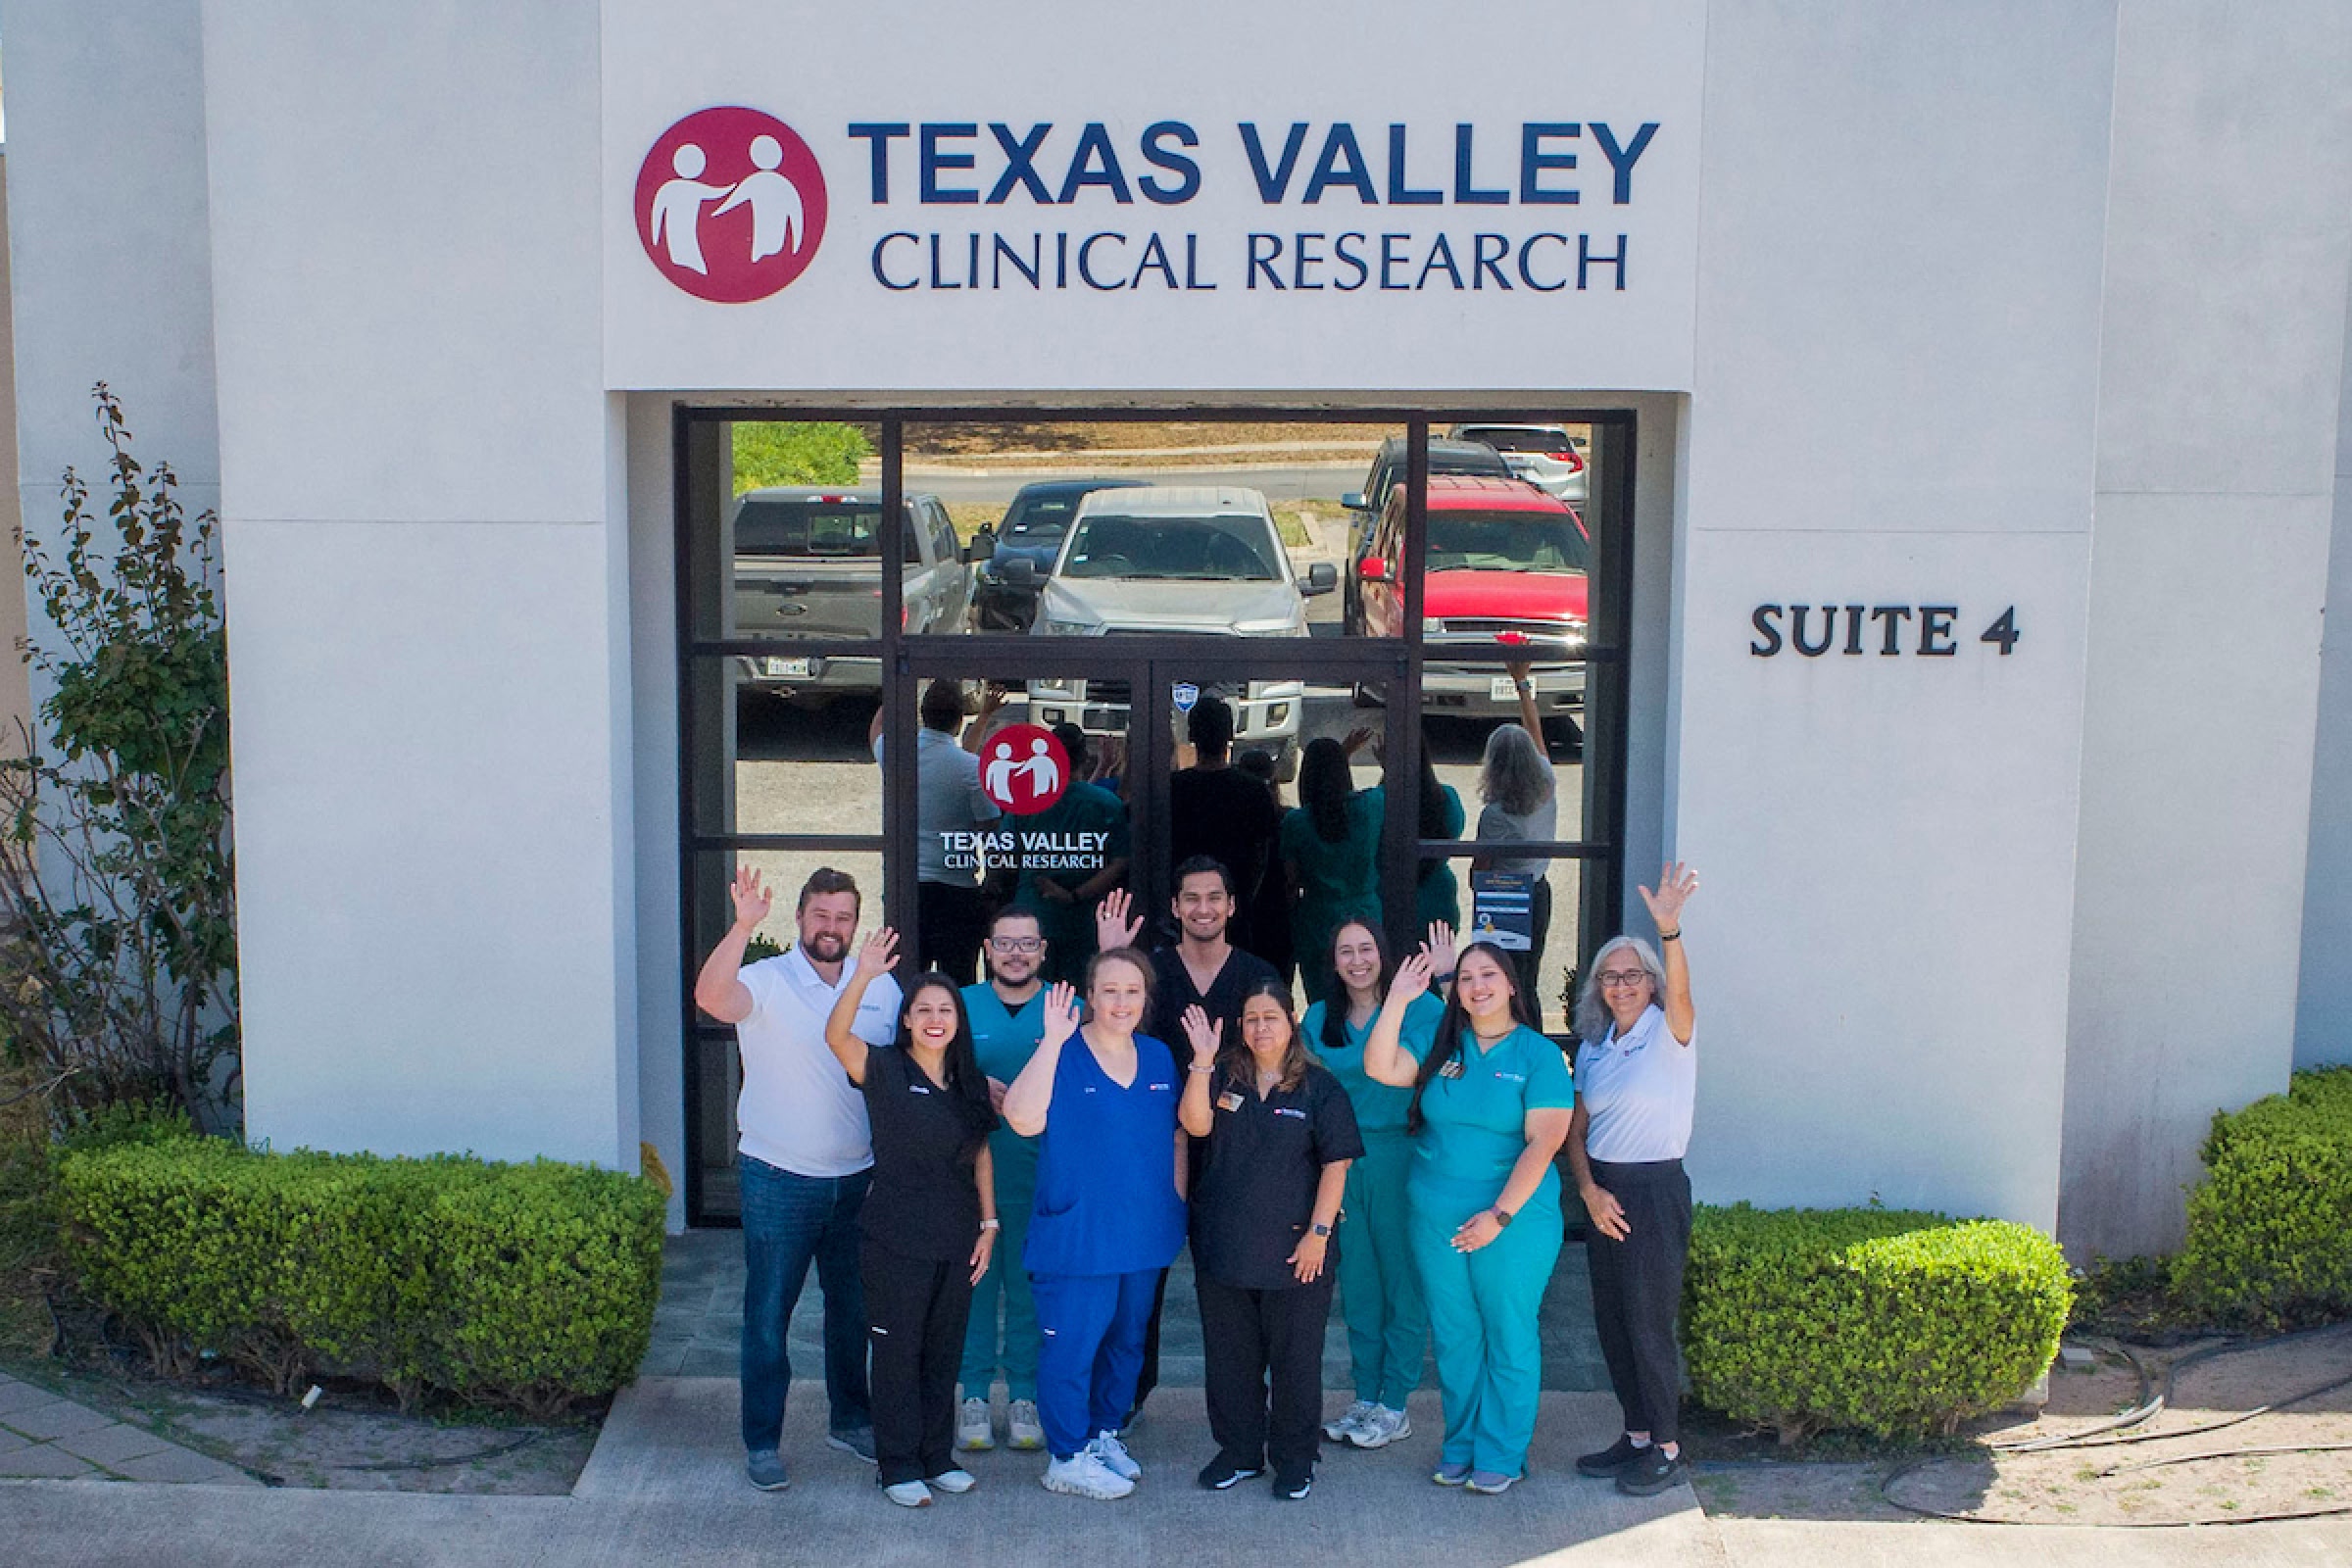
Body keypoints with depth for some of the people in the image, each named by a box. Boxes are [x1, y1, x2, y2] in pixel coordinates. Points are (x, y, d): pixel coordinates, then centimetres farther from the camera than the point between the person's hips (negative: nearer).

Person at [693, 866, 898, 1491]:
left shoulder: (882, 988, 4)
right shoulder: (767, 982, -10)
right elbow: (711, 997, -31)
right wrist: (743, 926, -42)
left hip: (858, 1180, 4)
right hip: (779, 1181, -4)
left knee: (854, 1308, 17)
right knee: (768, 1316, 4)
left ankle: (850, 1421, 34)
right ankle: (761, 1443, 16)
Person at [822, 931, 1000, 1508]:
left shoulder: (969, 1083, 8)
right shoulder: (884, 1069, -7)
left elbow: (981, 1156, 12)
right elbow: (836, 1035, -25)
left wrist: (988, 1223, 7)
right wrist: (863, 975, -36)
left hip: (956, 1240, 5)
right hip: (896, 1241, -5)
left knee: (944, 1352, 13)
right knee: (898, 1352, 3)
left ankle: (937, 1456, 26)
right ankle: (899, 1466, 14)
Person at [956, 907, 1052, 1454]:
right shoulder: (962, 1005, 5)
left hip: (1042, 1174, 0)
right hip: (972, 1167, 0)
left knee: (1032, 1284, 6)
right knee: (974, 1280, 4)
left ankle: (1024, 1397, 18)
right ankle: (974, 1396, 16)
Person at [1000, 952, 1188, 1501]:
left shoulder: (1159, 1057, 6)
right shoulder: (1062, 1054, -12)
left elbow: (1176, 1135, 15)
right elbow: (1024, 1118, -29)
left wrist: (1178, 1203, 9)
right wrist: (1053, 1040, -29)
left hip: (1146, 1235, 6)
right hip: (1076, 1235, -6)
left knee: (1126, 1341, 18)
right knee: (1072, 1347, -1)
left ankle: (1105, 1432, 36)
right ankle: (1068, 1459, 13)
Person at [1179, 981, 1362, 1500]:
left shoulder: (1320, 1087, -3)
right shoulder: (1222, 1077, 5)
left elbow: (1336, 1165, -6)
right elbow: (1195, 1124, -13)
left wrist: (1318, 1233, -11)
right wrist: (1202, 1061, -22)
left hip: (1295, 1250, -3)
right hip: (1223, 1244, 3)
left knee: (1296, 1358, 6)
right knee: (1230, 1355, 12)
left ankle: (1295, 1458, 20)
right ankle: (1239, 1451, 27)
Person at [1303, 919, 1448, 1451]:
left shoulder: (1420, 1006, -4)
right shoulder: (1320, 1017, 9)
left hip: (1398, 1159, -4)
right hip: (1341, 1162, 4)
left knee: (1402, 1282, 3)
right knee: (1356, 1283, 12)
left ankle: (1394, 1407, 14)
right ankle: (1365, 1398, 24)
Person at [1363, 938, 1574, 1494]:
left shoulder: (1539, 1055, -5)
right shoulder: (1441, 1047, 5)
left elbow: (1544, 1141, -11)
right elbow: (1380, 1068, -8)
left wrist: (1500, 1215, -16)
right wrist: (1399, 998, -13)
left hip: (1514, 1220, -3)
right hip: (1436, 1218, 4)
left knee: (1508, 1334, 5)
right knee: (1453, 1335, 12)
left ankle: (1501, 1454, 17)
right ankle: (1461, 1444, 25)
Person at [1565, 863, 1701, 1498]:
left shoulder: (1668, 1034, -8)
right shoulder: (1592, 1048, 10)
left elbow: (1680, 992, -31)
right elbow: (1577, 1130, 11)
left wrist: (1670, 930, -49)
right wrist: (1589, 1189, -6)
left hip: (1655, 1189, -6)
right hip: (1604, 1191, 6)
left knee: (1649, 1323, -2)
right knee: (1612, 1322, 12)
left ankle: (1667, 1451, 12)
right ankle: (1636, 1436, 26)